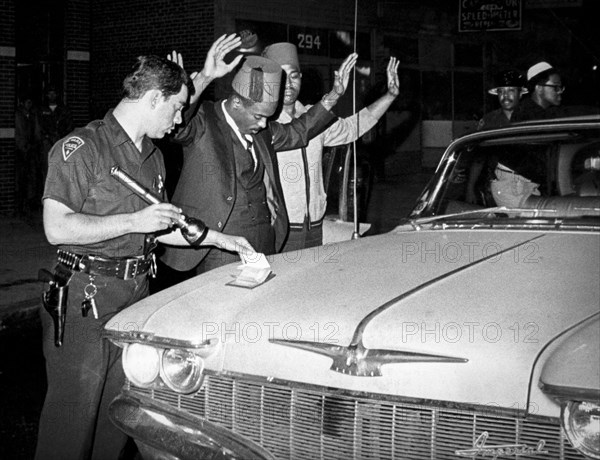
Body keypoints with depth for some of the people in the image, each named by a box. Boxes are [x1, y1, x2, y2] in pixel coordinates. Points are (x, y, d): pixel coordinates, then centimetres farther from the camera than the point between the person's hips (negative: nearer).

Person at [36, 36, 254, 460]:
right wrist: (134, 221, -18)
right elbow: (57, 228, -19)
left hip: (137, 291, 8)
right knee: (75, 412, -3)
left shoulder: (154, 156, 15)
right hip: (87, 296, -7)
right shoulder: (82, 147, -11)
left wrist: (218, 238, 18)